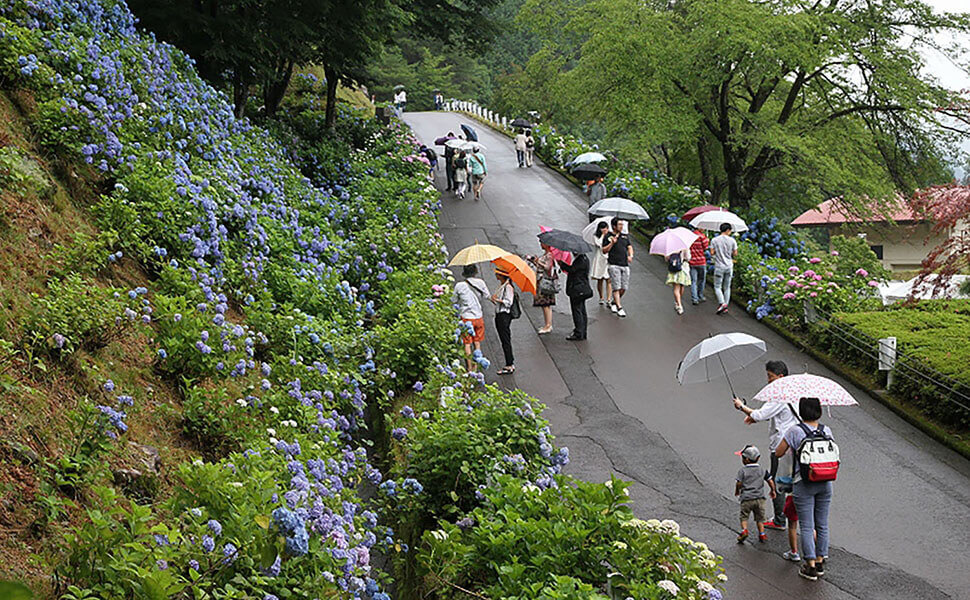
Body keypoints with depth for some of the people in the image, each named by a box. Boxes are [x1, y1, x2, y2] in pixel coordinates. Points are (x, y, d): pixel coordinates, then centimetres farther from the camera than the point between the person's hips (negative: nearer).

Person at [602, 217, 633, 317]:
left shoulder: (625, 236, 19)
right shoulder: (608, 236, 3)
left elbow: (630, 247, 19)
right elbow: (604, 251, -1)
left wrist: (630, 256, -1)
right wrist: (612, 243, -15)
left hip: (625, 265, 5)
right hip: (614, 265, -5)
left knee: (624, 288, 2)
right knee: (617, 287, -10)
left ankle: (613, 303, 24)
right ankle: (619, 308, -11)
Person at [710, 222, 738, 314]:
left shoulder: (714, 240, -5)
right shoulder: (732, 240, -4)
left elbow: (712, 253, -7)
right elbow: (735, 253, -1)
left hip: (719, 266, -2)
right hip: (729, 266, 2)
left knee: (717, 287, 3)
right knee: (727, 287, 11)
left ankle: (722, 303, -17)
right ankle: (726, 306, 11)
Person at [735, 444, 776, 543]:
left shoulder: (742, 470, -6)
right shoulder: (762, 470, 7)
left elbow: (739, 483, -8)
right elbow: (771, 482, 8)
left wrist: (737, 491, 12)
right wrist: (772, 490, 26)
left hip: (746, 498, -3)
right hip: (759, 497, 3)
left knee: (744, 516, 7)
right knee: (760, 517, 13)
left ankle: (744, 530, -12)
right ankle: (762, 534, 8)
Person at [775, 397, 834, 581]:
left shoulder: (794, 431, -13)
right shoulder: (826, 430, 0)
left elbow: (778, 453, -5)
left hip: (803, 484, -4)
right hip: (825, 482, 4)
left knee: (806, 526, 1)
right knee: (822, 525, 14)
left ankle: (811, 566, 2)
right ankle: (820, 561, 22)